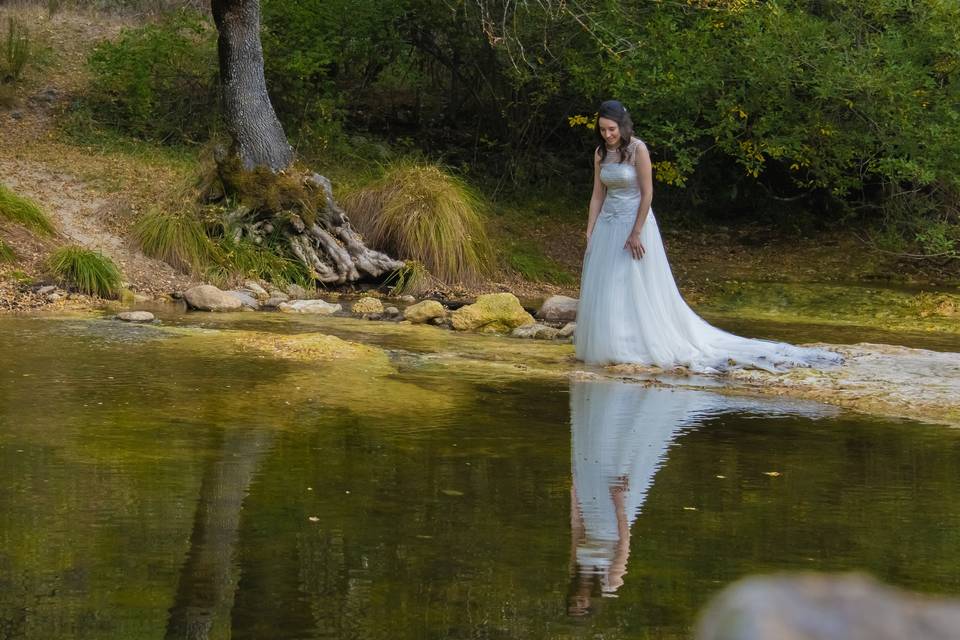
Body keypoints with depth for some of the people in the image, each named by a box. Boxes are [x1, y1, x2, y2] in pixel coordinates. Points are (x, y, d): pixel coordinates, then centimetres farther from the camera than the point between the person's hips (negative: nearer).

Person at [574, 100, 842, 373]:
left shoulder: (637, 149, -14)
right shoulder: (600, 153, 5)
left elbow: (647, 193, -15)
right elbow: (597, 195, 9)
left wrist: (636, 233, -18)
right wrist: (590, 234, 4)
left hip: (634, 223, -7)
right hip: (607, 225, 7)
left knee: (637, 290, -4)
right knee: (604, 291, 7)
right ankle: (612, 347, 14)